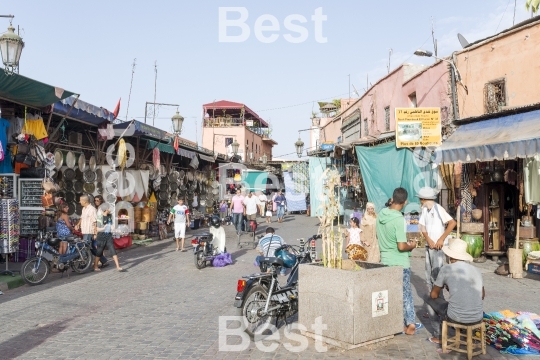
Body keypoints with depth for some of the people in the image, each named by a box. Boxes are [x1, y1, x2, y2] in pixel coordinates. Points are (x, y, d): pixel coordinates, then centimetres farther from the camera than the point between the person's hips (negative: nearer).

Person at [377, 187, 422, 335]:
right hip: (400, 263, -6)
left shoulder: (381, 215, 0)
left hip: (385, 260, 6)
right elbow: (401, 247, -22)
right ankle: (409, 325, 17)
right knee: (405, 294, 7)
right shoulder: (399, 219, -22)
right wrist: (411, 246, -3)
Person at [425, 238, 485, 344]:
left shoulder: (446, 269, -5)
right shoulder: (476, 270, 7)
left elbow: (434, 295, 4)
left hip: (456, 318, -5)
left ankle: (437, 336, 31)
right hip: (478, 318, 5)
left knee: (430, 300, 21)